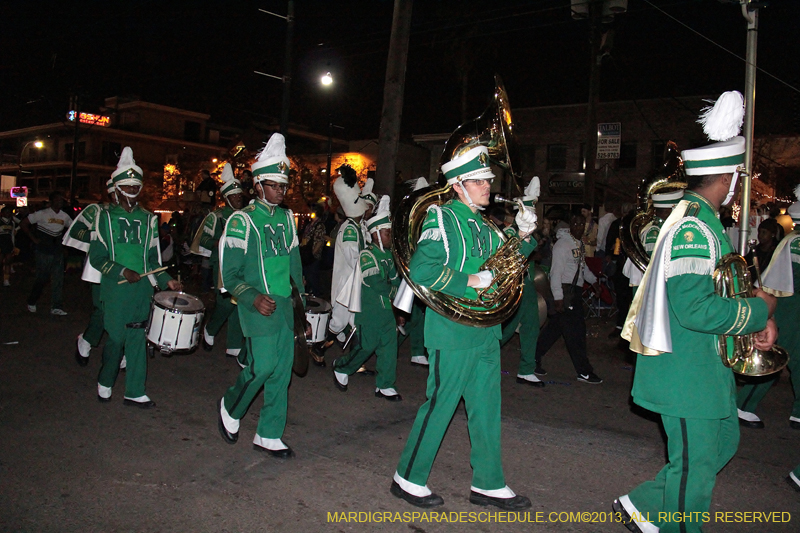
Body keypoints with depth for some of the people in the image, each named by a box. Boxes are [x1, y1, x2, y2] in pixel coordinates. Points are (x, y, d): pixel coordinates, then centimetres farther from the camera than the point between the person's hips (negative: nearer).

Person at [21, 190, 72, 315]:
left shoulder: (64, 216, 7)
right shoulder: (42, 214, -8)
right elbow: (23, 225, -6)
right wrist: (34, 239, -8)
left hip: (58, 252, 5)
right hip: (44, 252, -5)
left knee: (58, 279, 1)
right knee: (42, 278, 0)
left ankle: (56, 307, 5)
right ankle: (31, 302, 22)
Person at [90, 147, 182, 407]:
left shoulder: (148, 219, 12)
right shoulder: (106, 217, 4)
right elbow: (96, 256, -1)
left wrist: (166, 280, 1)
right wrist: (121, 271, -16)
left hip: (142, 288, 2)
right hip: (115, 289, -2)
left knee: (137, 338, 3)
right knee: (116, 337, 1)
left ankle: (135, 392, 11)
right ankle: (105, 381, 27)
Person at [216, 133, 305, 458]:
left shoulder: (286, 218, 12)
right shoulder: (241, 221, -6)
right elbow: (230, 275, -8)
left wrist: (302, 296, 17)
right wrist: (254, 298, -23)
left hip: (285, 305, 6)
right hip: (258, 308, -6)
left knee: (282, 370, 6)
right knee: (262, 366, -11)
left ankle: (269, 435, 18)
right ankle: (230, 408, 20)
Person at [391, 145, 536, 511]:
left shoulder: (483, 225, 14)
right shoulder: (442, 219, -11)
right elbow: (421, 270, -21)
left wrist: (523, 236, 7)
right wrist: (470, 281, -20)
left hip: (486, 332, 8)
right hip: (453, 332, -8)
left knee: (487, 409, 13)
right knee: (439, 405, 1)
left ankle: (488, 484, 27)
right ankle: (408, 479, 19)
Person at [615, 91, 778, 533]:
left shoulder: (702, 220, 11)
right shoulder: (692, 228, -23)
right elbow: (695, 309, -31)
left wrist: (756, 315, 3)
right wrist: (759, 310, -16)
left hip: (706, 368, 11)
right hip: (687, 375, -11)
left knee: (722, 442, 23)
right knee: (694, 467, 3)